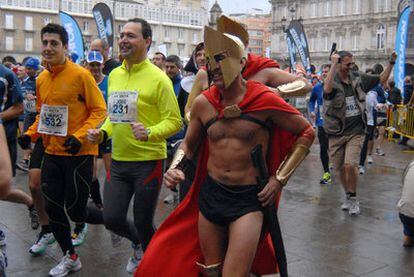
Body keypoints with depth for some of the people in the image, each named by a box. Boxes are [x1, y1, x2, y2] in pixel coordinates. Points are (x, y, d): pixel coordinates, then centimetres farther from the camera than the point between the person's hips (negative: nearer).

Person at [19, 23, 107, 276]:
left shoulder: (80, 75, -12)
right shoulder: (41, 79, 8)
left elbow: (99, 110, -11)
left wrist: (79, 136, -23)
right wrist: (31, 134, 3)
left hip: (78, 153, -6)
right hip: (52, 152, 7)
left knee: (76, 211, -2)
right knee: (52, 207, 9)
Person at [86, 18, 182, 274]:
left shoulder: (158, 78, -12)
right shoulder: (114, 75, 8)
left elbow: (174, 121, -13)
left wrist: (149, 133, -29)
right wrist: (103, 133, 2)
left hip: (148, 161, -6)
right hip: (119, 161, 6)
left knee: (143, 223, 6)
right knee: (112, 219, 8)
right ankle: (140, 244, 41)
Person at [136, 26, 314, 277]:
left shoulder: (265, 100, -12)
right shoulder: (203, 103, -1)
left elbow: (307, 133, -3)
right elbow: (189, 144, 15)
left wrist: (280, 178, -6)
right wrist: (176, 167, -6)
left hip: (249, 199, -4)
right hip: (210, 194, 4)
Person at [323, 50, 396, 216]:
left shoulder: (358, 79, 3)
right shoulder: (333, 82, -10)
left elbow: (382, 79, 14)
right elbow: (327, 89, -36)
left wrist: (391, 63, 2)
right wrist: (333, 64, -33)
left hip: (355, 131, 1)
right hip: (337, 133, -1)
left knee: (350, 165, -17)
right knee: (340, 169, 10)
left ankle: (353, 198, 5)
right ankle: (348, 197, 34)